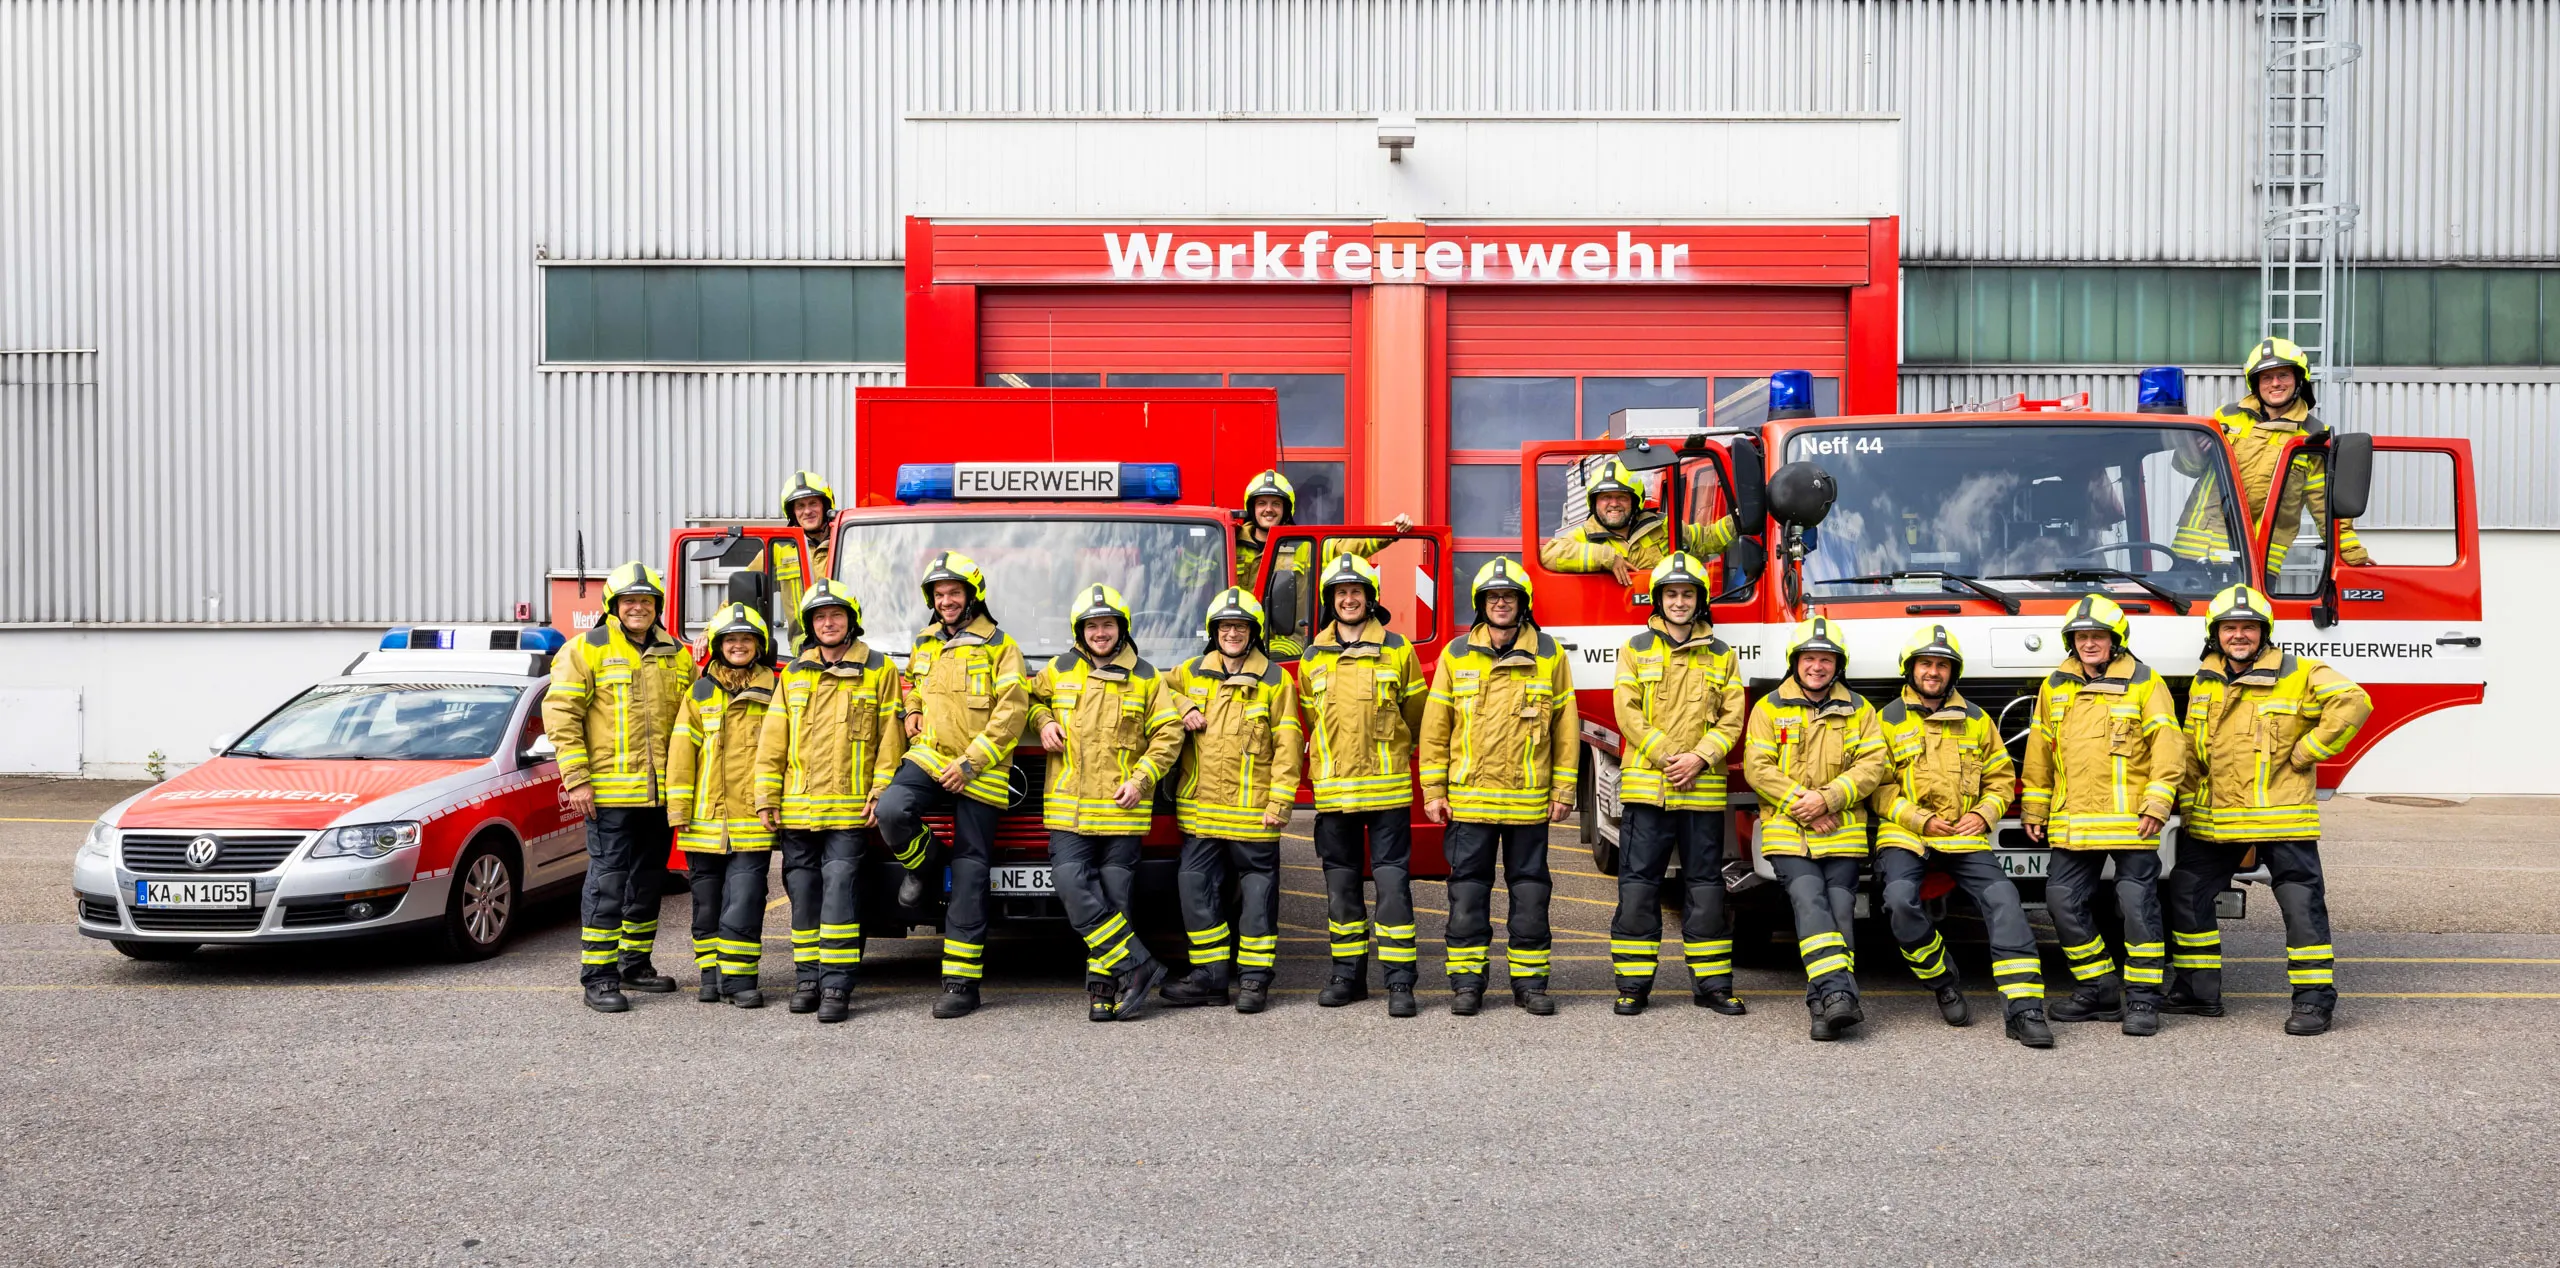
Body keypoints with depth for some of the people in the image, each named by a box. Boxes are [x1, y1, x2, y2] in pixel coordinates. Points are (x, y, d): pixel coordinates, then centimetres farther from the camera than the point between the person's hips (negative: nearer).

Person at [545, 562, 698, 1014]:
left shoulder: (677, 656, 12)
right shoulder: (586, 649, -4)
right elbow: (560, 714, -8)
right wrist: (576, 779, -14)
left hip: (661, 793, 6)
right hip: (610, 792, -5)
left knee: (648, 880, 14)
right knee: (607, 882, -5)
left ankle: (636, 964, 27)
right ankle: (598, 977, 0)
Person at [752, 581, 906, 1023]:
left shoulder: (879, 670, 3)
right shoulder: (793, 673, 12)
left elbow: (890, 738, 1)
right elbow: (772, 741, 11)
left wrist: (881, 792, -6)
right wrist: (766, 798, 5)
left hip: (848, 805, -4)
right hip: (797, 805, 4)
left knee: (840, 887, -9)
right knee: (802, 889, 8)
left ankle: (837, 984, -7)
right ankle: (807, 976, 17)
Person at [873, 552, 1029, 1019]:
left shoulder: (1000, 646, -4)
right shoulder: (924, 644, 14)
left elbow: (1011, 713, -10)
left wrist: (970, 762, -16)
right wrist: (912, 711, 15)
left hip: (979, 771, -4)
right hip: (928, 755, 4)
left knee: (969, 873, -3)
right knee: (891, 811, -28)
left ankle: (962, 984, 0)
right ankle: (921, 862, 7)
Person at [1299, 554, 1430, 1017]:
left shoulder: (1398, 650, 2)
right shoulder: (1312, 658, 9)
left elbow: (1414, 716, 11)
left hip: (1386, 786, -3)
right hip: (1333, 787, 3)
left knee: (1392, 881, -5)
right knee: (1341, 882, 9)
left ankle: (1400, 981, -2)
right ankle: (1348, 974, 18)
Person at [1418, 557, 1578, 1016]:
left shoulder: (1549, 654, 4)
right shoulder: (1455, 655, 4)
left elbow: (1566, 728, 6)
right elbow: (1435, 728, 5)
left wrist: (1564, 791, 2)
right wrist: (1433, 792, 0)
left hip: (1529, 798, 0)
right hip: (1468, 796, 0)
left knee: (1530, 887, 6)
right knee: (1468, 887, 3)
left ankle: (1530, 980, 14)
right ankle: (1466, 980, 10)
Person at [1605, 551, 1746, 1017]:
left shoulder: (1720, 655, 11)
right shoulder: (1637, 649, 6)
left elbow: (1731, 720, 5)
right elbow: (1629, 715, -3)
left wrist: (1698, 758, -11)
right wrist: (1667, 758, -12)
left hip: (1703, 789, 1)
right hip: (1646, 786, -1)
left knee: (1705, 887, 6)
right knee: (1638, 886, 0)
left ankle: (1712, 984, 13)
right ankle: (1633, 986, 6)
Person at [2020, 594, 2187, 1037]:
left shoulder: (2145, 683, 0)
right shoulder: (2055, 686, 12)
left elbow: (2167, 748, -5)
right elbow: (2039, 751, 17)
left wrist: (2157, 805, -13)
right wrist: (2034, 810, 15)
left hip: (2131, 822, -4)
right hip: (2073, 824, 5)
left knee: (2138, 906, -2)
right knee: (2064, 902, 5)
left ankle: (2143, 998, 8)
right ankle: (2100, 989, 18)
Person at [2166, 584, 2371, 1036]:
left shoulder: (2299, 674, -6)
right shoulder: (2204, 681, 11)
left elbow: (2352, 703, -19)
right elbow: (2191, 752, 17)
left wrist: (2305, 753, -16)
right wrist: (2190, 806, 12)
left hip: (2281, 817, -5)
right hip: (2214, 820, 5)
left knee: (2302, 905, -4)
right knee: (2188, 895, 8)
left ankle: (2314, 1000, 4)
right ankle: (2198, 991, 18)